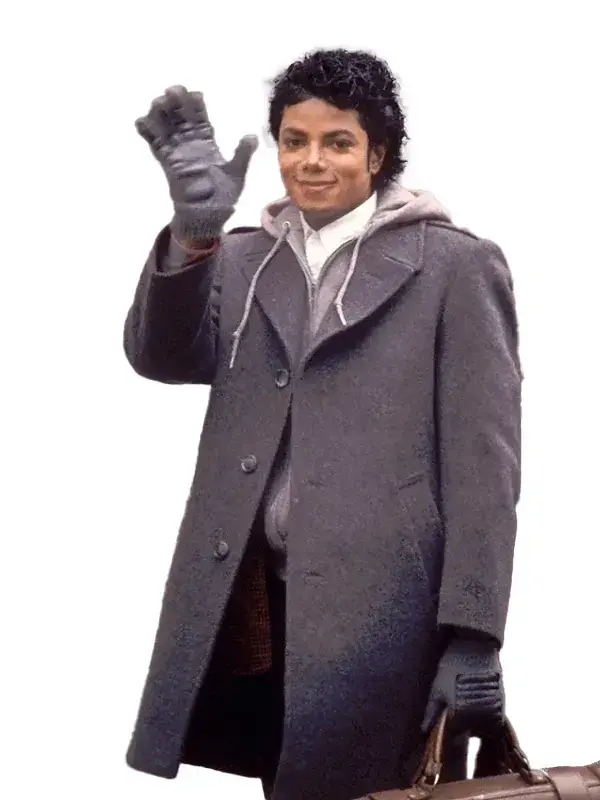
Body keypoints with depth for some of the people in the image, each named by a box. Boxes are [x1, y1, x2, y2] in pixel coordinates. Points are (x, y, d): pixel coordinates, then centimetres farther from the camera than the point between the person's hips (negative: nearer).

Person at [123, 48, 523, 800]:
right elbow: (159, 355, -2)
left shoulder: (455, 265, 1)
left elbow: (483, 462, -3)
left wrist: (473, 634, -10)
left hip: (389, 614, -4)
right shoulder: (241, 260, 15)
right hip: (260, 609, 4)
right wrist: (194, 232, -19)